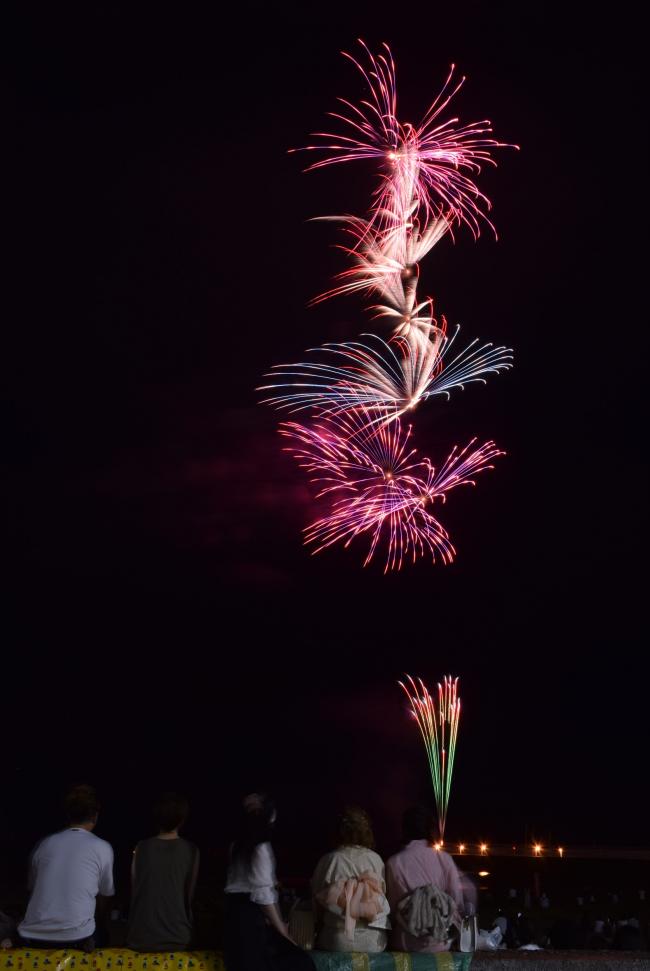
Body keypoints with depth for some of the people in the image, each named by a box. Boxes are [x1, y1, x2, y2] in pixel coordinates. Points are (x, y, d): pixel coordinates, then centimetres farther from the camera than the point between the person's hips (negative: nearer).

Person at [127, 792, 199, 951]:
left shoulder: (142, 847, -5)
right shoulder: (191, 850, -5)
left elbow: (134, 890, 5)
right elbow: (189, 895, 4)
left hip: (141, 938, 1)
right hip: (176, 938, 0)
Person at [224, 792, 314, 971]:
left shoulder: (238, 846, 13)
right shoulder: (261, 847, -11)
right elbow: (263, 894, -14)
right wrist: (281, 929, -7)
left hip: (235, 911, 8)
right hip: (251, 915, -8)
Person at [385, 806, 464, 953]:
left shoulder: (394, 863, -9)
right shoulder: (444, 859, -6)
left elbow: (391, 906, -1)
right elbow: (458, 901, 0)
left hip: (406, 943, -1)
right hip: (441, 944, 1)